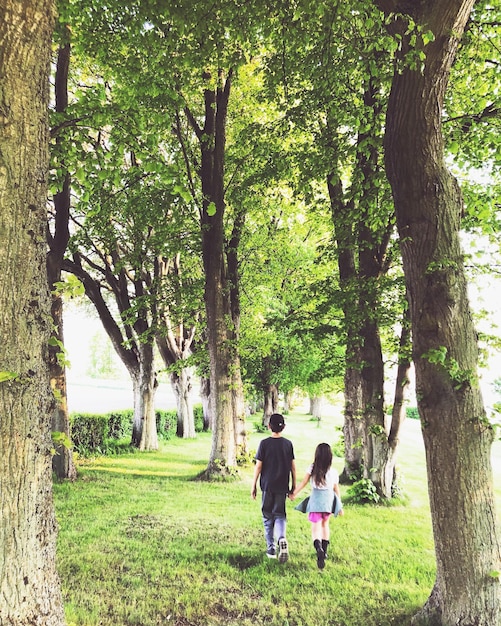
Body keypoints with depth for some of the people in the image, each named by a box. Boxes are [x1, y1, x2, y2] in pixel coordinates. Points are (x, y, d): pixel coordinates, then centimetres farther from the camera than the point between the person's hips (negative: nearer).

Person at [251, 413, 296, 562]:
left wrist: (253, 485, 2)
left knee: (268, 517, 12)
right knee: (280, 515, 10)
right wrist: (294, 485, 13)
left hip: (267, 486, -2)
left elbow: (258, 466, -7)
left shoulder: (264, 443, -8)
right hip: (282, 486, 2)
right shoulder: (288, 444, 0)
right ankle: (282, 539, -16)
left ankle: (271, 548, 15)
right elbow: (293, 466, 3)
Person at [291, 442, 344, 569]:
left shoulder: (312, 468, -6)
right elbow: (336, 490, 4)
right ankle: (324, 551, 28)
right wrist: (340, 507, 15)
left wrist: (294, 494, 11)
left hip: (316, 501, -2)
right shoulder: (333, 472, -2)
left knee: (316, 528, -2)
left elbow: (303, 483, -3)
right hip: (329, 501, 2)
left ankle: (319, 549, -28)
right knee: (325, 524, 24)